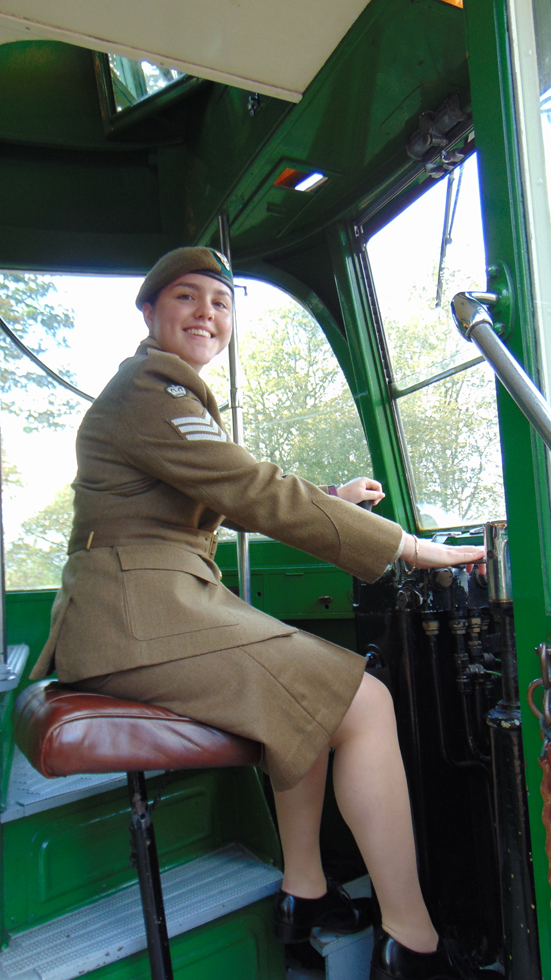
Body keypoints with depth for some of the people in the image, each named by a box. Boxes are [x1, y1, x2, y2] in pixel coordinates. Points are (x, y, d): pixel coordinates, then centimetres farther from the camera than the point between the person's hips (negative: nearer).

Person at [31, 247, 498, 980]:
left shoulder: (169, 391, 22)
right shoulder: (148, 388, -11)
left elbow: (232, 496, 28)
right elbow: (258, 496, -19)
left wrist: (328, 499, 22)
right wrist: (411, 548, -14)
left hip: (159, 605, 11)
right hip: (137, 616, -11)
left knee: (317, 687, 20)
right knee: (365, 701, -11)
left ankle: (304, 892, 26)